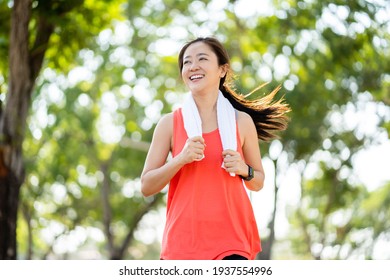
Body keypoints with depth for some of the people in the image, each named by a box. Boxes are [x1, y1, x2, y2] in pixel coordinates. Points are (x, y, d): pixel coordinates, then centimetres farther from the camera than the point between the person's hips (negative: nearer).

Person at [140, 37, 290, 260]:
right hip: (184, 236, 1)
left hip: (231, 235, 0)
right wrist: (180, 159, -12)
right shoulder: (170, 123, 4)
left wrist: (244, 170, -6)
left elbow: (258, 182, 16)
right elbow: (147, 187, 2)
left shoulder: (242, 122, 6)